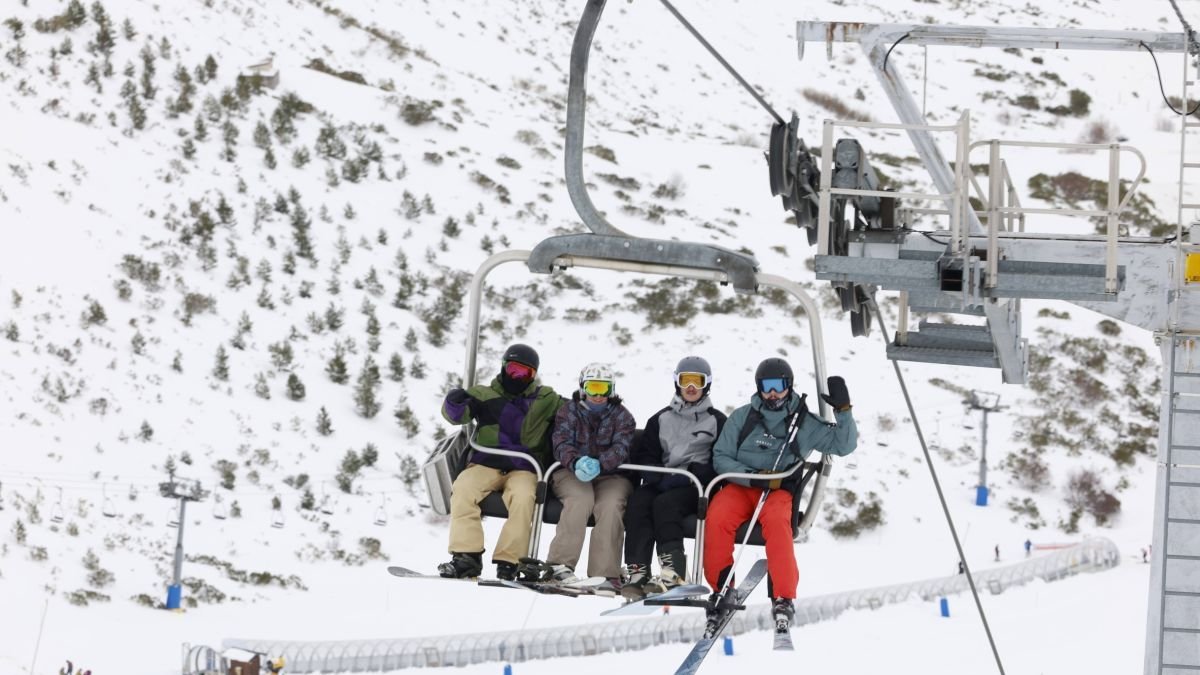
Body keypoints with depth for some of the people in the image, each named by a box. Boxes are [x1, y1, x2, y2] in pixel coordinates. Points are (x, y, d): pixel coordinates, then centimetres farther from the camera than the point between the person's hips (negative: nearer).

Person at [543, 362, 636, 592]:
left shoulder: (621, 416, 11)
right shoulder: (569, 411, 11)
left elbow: (621, 448, -7)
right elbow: (561, 443, -5)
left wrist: (599, 464, -28)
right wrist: (576, 462, -28)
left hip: (610, 476, 1)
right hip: (571, 473, -1)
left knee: (610, 505, -31)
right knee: (580, 500, -34)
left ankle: (605, 574, -37)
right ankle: (560, 565, -40)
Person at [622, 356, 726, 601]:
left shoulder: (717, 421, 11)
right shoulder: (661, 419, 23)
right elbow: (644, 454, 17)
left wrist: (685, 477, -14)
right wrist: (658, 478, -6)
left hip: (696, 487, -4)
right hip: (661, 483, 4)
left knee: (664, 504, -34)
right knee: (637, 503, -29)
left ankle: (673, 571, -45)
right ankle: (636, 570, -40)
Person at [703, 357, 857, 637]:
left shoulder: (804, 423, 10)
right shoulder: (742, 417, 10)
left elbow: (844, 445, 8)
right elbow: (721, 457, 6)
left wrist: (844, 410, -6)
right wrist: (751, 476, -10)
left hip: (778, 491, -1)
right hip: (740, 486, 1)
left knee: (776, 520, -37)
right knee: (717, 517, -32)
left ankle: (783, 599, -39)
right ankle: (721, 590, -20)